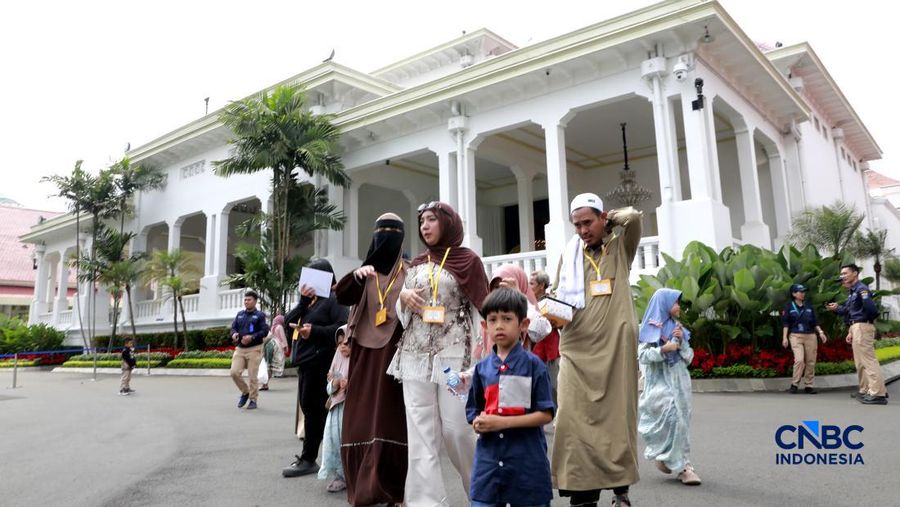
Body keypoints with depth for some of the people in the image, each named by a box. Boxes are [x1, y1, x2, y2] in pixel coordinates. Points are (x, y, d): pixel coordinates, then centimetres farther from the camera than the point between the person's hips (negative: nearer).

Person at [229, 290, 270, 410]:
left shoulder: (260, 315, -1)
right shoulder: (240, 314, 14)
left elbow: (265, 331, -9)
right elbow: (233, 327, 13)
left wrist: (252, 337, -22)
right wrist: (234, 334, -10)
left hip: (254, 349, -5)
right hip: (239, 348, 5)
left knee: (253, 376, -2)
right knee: (234, 373, -5)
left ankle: (253, 400, 11)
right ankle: (245, 392, 18)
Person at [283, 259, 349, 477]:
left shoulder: (333, 299, -5)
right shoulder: (310, 299, 18)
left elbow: (342, 327, -16)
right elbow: (288, 320, 9)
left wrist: (314, 331, -19)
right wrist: (303, 300, -4)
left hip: (319, 363, -8)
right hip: (305, 361, 9)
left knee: (313, 409, -4)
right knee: (308, 408, 13)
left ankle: (308, 459, 4)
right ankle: (308, 457, 24)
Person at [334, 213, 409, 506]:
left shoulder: (409, 272, 6)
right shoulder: (365, 272, 14)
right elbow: (342, 297, 0)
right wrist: (356, 276, -17)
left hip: (394, 352, -3)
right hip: (365, 352, 3)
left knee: (390, 417, -5)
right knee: (362, 417, 4)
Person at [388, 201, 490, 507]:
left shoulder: (468, 260, 2)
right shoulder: (416, 265, 15)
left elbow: (481, 310, -1)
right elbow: (403, 312, 20)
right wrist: (403, 296, -3)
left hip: (454, 354, -4)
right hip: (415, 355, 4)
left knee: (456, 428, -2)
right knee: (420, 432, 1)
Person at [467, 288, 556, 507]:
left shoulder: (533, 365, -6)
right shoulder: (482, 368, 6)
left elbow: (546, 414, -10)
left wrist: (502, 422, -17)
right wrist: (478, 423, -10)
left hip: (527, 462, -3)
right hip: (488, 459, 3)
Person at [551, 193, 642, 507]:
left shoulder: (620, 248, 11)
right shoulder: (569, 256, 17)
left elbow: (634, 217, -7)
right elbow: (559, 298, 19)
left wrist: (607, 220, 9)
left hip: (616, 347, -2)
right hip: (576, 349, 2)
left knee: (617, 416, 1)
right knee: (575, 419, -5)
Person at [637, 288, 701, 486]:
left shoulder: (678, 327, 15)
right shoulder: (650, 327, -1)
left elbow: (689, 358, 13)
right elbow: (642, 355, -8)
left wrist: (681, 341, -3)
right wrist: (663, 349, -19)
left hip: (679, 381, 6)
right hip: (660, 382, -6)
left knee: (681, 421, 4)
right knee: (671, 415, -20)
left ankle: (682, 465, 14)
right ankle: (683, 465, -13)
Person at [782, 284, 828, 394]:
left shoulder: (809, 307, 12)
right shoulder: (789, 307, 2)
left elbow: (815, 322, 16)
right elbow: (786, 323, 1)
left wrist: (821, 332, 3)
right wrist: (784, 337, -6)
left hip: (810, 336, 4)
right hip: (796, 336, -4)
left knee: (811, 362, 2)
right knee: (799, 360, -17)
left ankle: (808, 386, 11)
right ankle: (794, 384, -6)